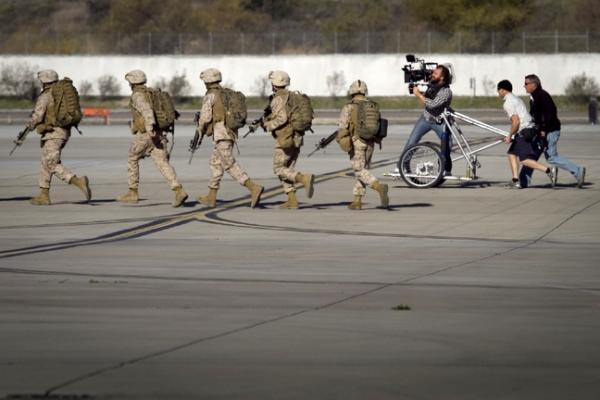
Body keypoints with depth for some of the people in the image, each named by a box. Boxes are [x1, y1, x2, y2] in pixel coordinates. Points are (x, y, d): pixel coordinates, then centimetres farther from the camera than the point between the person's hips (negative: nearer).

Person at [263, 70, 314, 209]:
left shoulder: (278, 99, -12)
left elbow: (282, 118, -24)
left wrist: (269, 125, -8)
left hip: (285, 139, -8)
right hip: (297, 138, 8)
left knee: (279, 169, -1)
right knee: (287, 170, 13)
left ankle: (304, 179, -22)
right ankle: (292, 200, 6)